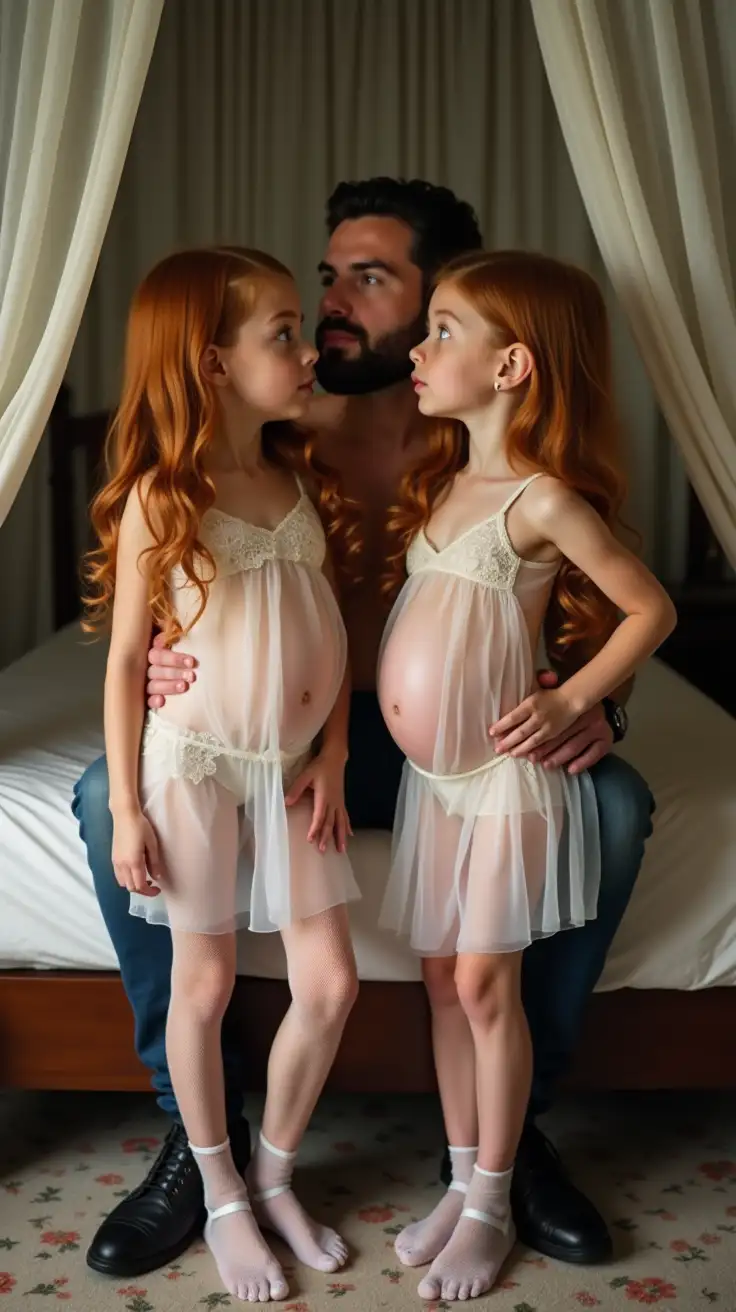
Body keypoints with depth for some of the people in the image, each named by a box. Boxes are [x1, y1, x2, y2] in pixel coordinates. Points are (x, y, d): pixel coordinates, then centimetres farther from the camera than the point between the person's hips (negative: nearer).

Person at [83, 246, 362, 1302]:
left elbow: (332, 630, 7)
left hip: (292, 766, 5)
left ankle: (276, 1175, 30)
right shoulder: (159, 496, -12)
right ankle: (222, 1196, 30)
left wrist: (332, 755, -1)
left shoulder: (299, 477, 3)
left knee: (329, 985, 6)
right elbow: (127, 659, -9)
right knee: (204, 986, 9)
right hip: (197, 764, -5)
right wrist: (126, 808, -9)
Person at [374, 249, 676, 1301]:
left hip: (503, 774, -7)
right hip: (430, 774, 7)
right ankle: (461, 1181, 28)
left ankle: (492, 1205, 20)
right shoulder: (440, 481, 8)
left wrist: (572, 700, -14)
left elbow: (651, 609, -9)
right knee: (442, 978, 13)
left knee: (485, 984, 2)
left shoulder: (542, 500, -14)